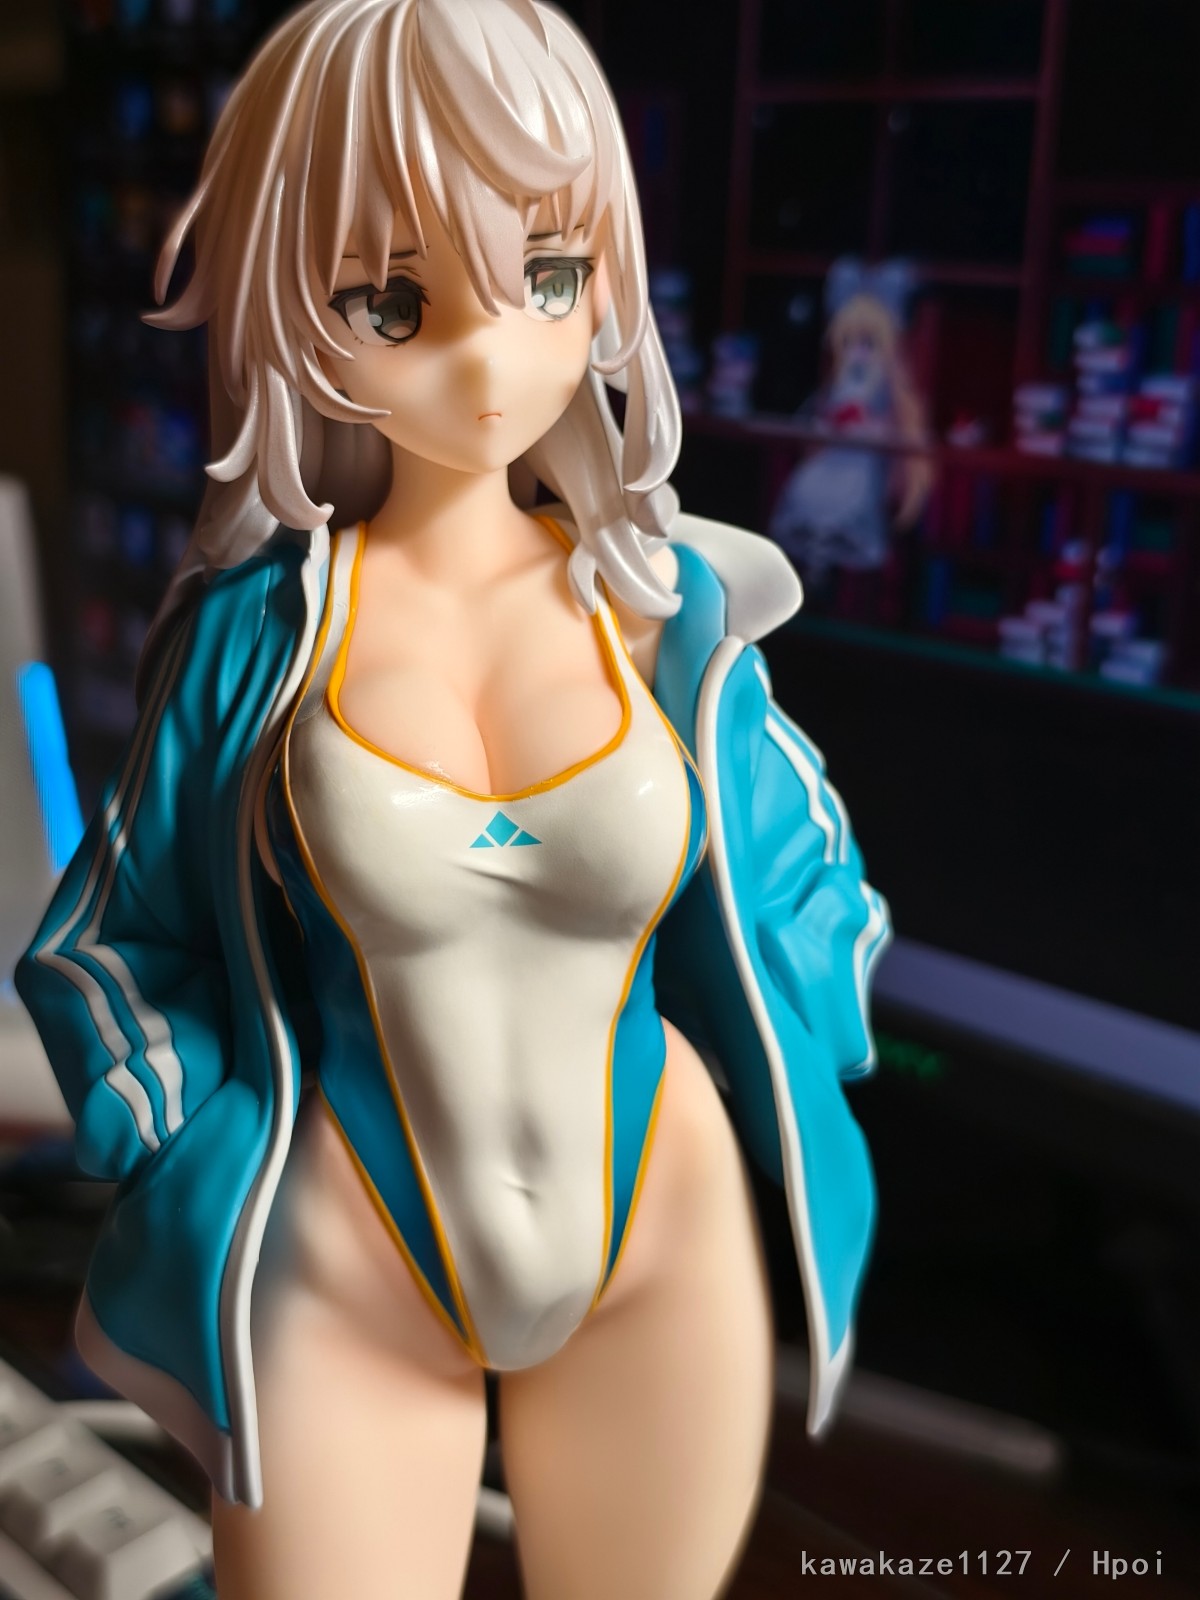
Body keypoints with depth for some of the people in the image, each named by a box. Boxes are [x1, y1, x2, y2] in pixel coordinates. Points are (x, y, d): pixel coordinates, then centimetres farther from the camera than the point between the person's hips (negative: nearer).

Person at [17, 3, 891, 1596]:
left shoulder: (671, 607, -7)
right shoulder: (253, 623, -10)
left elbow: (794, 879, 8)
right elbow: (122, 936, 3)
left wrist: (783, 1154, 8)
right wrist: (221, 1186, -1)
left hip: (664, 1256, 2)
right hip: (340, 1281, -1)